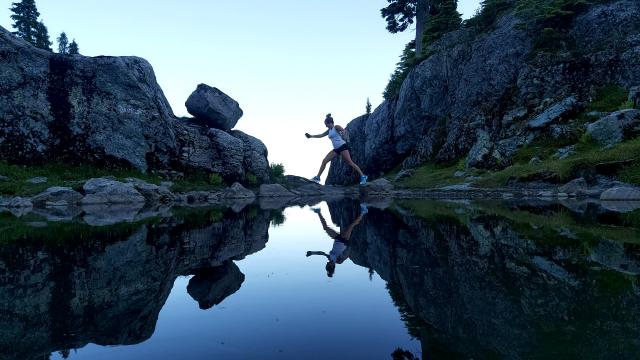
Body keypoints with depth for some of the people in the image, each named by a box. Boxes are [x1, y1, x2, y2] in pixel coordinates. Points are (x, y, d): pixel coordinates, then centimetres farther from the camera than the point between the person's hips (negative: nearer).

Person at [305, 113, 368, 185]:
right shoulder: (329, 131, 19)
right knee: (324, 161, 1)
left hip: (342, 146, -8)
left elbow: (344, 130, -18)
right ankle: (317, 177, 5)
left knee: (350, 162, -14)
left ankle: (363, 176, -11)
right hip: (336, 149, 8)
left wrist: (342, 133, -39)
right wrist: (311, 136, 26)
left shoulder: (336, 127, -3)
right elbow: (321, 135, 28)